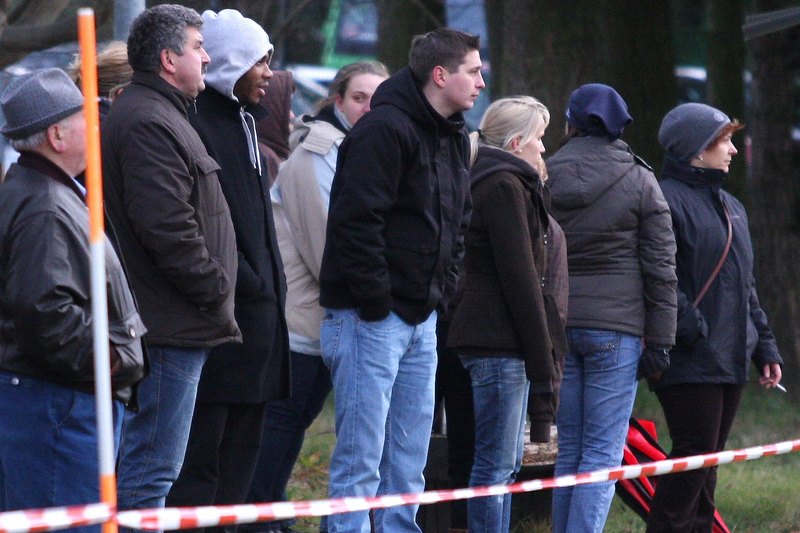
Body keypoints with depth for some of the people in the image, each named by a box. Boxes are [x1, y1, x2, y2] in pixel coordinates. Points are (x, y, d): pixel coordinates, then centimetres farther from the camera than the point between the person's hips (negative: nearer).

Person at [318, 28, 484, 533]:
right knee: (360, 460, -7)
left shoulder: (455, 139, 14)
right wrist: (376, 302, -19)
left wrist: (442, 291, 11)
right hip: (371, 319, -9)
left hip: (421, 320, 9)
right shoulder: (384, 129, -15)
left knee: (409, 461, 11)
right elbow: (357, 221, -20)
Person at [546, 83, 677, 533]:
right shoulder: (640, 181, -1)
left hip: (555, 323, 3)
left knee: (568, 446, 10)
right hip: (616, 326, -3)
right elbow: (660, 267, -2)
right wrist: (660, 339, 2)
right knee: (604, 449, -4)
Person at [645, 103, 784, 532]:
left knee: (708, 460, 10)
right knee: (695, 455, -11)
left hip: (730, 360, 9)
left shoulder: (731, 207, 21)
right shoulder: (667, 199, -9)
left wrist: (765, 348, 21)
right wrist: (690, 328, -22)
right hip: (689, 363, -9)